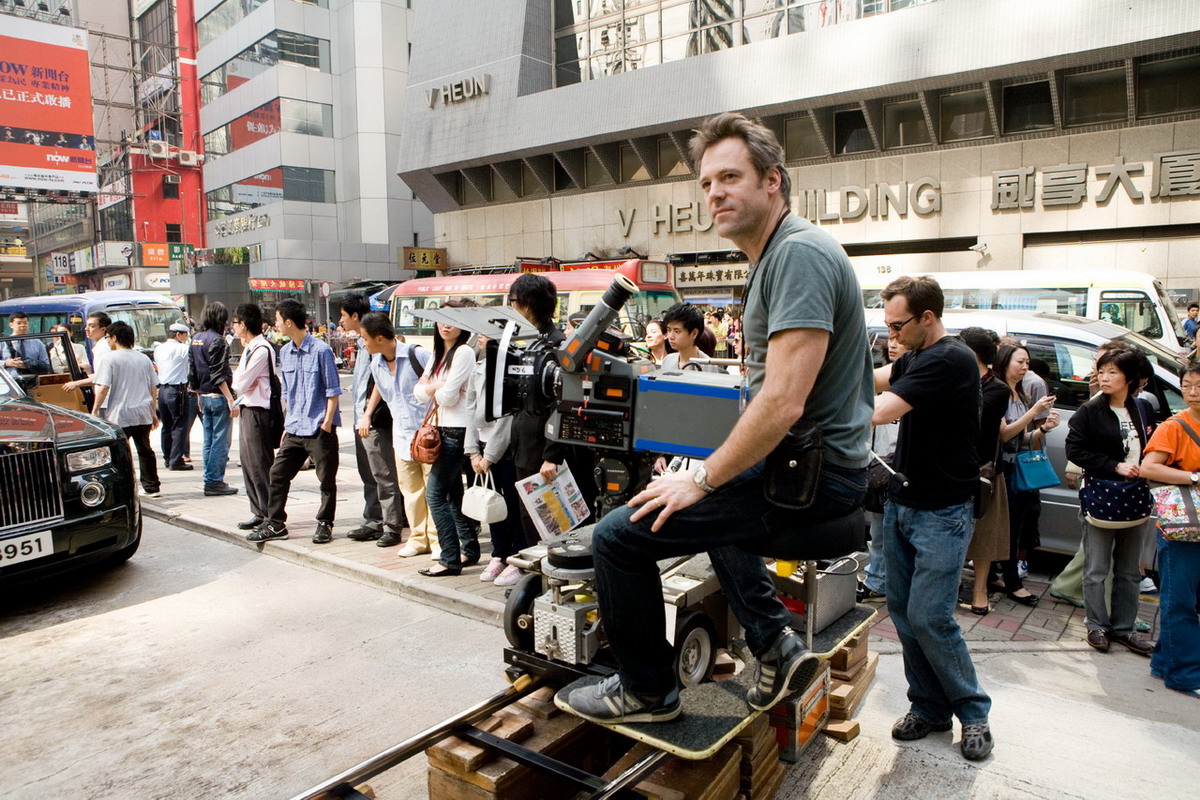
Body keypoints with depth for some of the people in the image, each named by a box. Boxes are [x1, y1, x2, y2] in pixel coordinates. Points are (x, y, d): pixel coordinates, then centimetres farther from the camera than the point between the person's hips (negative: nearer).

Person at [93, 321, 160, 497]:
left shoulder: (110, 359, -7)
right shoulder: (144, 359, 10)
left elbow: (103, 388, -14)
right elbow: (153, 389, 13)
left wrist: (94, 411, -5)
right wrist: (153, 413, 20)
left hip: (119, 415, -5)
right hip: (143, 414, 6)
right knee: (145, 451, 14)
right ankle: (151, 487, 18)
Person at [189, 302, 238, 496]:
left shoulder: (196, 339, 12)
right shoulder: (216, 340, -13)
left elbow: (192, 371, 15)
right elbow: (218, 375, -18)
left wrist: (198, 395, 22)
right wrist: (230, 399, -18)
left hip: (203, 396, 9)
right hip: (218, 396, -9)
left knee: (209, 441, 13)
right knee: (221, 441, -3)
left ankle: (210, 481, 18)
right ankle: (215, 482, -1)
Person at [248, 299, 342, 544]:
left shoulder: (321, 350, -10)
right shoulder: (285, 352, 11)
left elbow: (333, 391, -9)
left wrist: (326, 423, -13)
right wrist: (287, 424, 16)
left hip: (319, 429, -7)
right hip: (294, 429, 7)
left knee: (327, 480, 4)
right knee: (278, 474, 8)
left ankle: (325, 524, 17)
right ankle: (275, 523, 20)